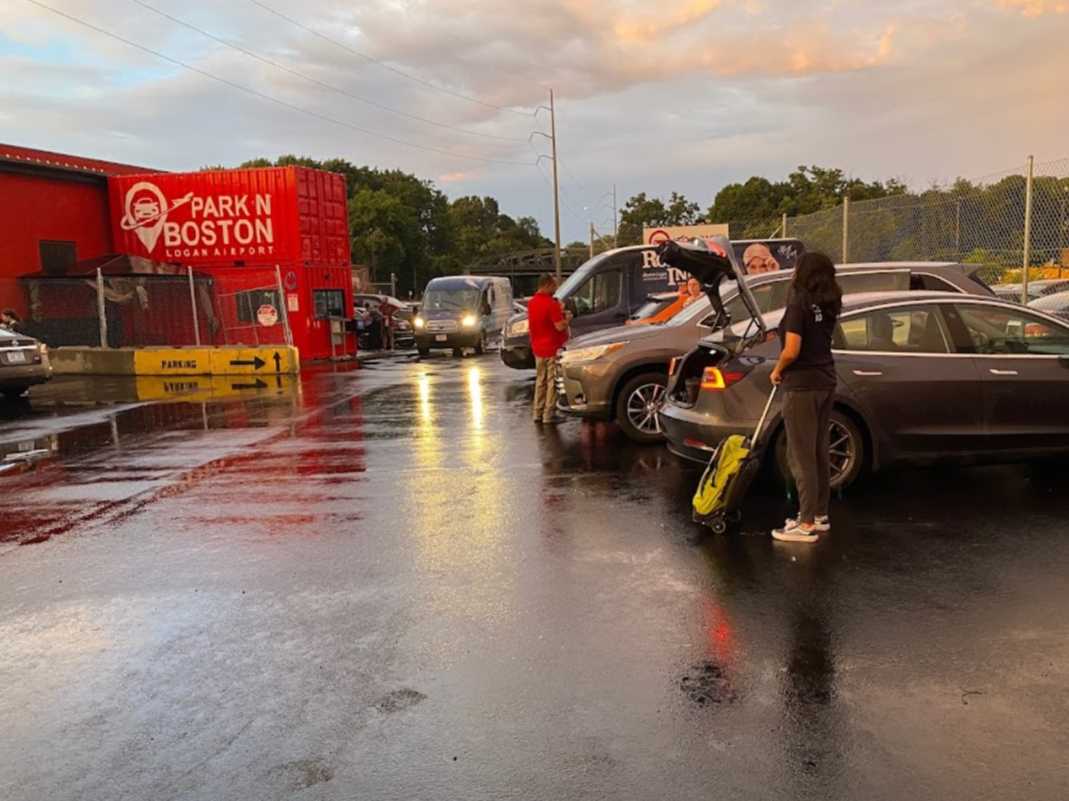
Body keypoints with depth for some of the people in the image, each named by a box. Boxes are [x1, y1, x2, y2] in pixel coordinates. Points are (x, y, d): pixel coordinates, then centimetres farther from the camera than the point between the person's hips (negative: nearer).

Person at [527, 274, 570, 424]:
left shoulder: (531, 303, 7)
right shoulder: (551, 303, -18)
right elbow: (560, 326, -21)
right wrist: (566, 318, -3)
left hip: (538, 348, 8)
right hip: (553, 348, -8)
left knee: (540, 380, 15)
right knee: (552, 381, 0)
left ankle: (537, 413, 19)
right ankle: (549, 414, 2)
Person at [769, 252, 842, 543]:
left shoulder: (799, 304, -16)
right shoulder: (828, 305, 8)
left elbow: (792, 351, -21)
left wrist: (777, 371, -4)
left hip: (802, 385, -9)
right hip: (825, 382, 9)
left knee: (801, 456, -3)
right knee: (819, 451, 16)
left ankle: (807, 524, 2)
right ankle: (820, 515, 26)